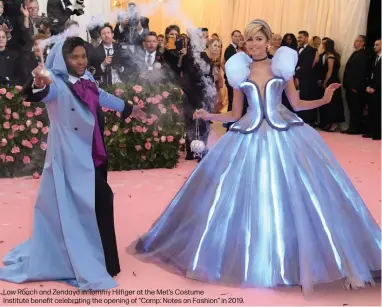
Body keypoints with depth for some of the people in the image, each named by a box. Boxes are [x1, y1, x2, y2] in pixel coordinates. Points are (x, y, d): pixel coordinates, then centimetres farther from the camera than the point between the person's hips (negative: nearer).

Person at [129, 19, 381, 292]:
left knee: (294, 197, -1)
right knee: (250, 198, 2)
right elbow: (236, 114, 10)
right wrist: (210, 116, -3)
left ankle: (302, 258, 13)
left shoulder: (282, 66, 5)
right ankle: (254, 256, 18)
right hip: (250, 138, 1)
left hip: (285, 135, 0)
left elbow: (296, 103, 10)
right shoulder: (239, 72, 7)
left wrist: (323, 100, -4)